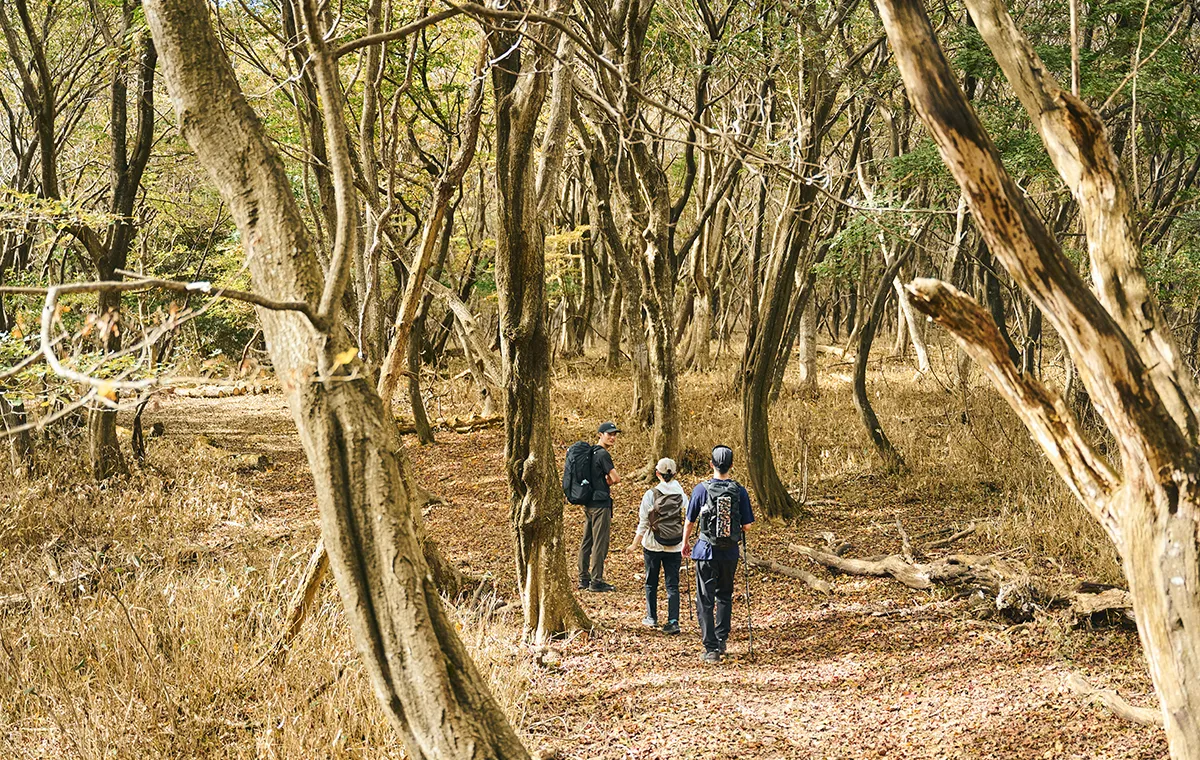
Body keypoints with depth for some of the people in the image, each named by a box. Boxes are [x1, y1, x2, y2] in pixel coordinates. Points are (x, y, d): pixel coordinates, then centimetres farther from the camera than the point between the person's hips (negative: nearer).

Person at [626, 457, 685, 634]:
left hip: (653, 546, -2)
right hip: (674, 547, 2)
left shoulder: (651, 495, -10)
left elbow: (643, 523, -6)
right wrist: (685, 543, 13)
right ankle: (673, 621, -6)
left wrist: (635, 544, 5)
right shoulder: (682, 495, -3)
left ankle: (652, 618, 23)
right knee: (672, 585, 3)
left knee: (651, 583, 15)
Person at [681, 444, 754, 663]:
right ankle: (721, 641, 24)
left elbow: (690, 522, 0)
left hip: (706, 551, -2)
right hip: (730, 553, 2)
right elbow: (746, 526, -1)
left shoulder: (701, 489, -8)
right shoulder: (740, 491, -4)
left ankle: (711, 648, -3)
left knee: (705, 601, 2)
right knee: (725, 596, 21)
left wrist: (685, 543, 17)